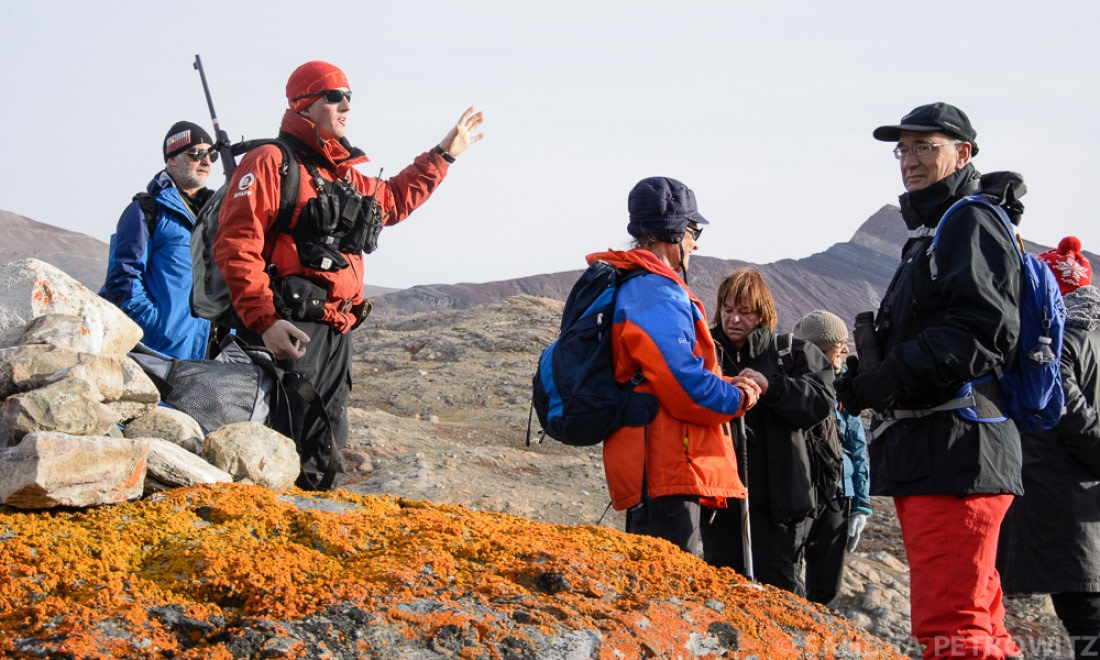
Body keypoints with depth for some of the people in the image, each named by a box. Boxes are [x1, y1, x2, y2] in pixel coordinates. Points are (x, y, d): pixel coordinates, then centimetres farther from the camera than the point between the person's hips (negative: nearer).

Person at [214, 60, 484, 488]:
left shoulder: (346, 176, 22)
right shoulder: (271, 162, -6)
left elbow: (394, 200, 43)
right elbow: (236, 246, -14)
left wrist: (443, 154, 44)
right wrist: (263, 319, -23)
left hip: (336, 334, 9)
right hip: (287, 332, -9)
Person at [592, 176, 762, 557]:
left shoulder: (631, 288, 20)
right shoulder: (657, 294, -14)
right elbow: (685, 386, -22)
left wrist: (725, 385, 16)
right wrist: (738, 398, -4)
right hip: (666, 469, -11)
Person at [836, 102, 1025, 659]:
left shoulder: (971, 221, -6)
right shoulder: (931, 231, 25)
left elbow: (985, 330, -20)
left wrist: (892, 377, -22)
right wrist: (870, 378, 11)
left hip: (955, 451, -11)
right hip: (923, 454, 11)